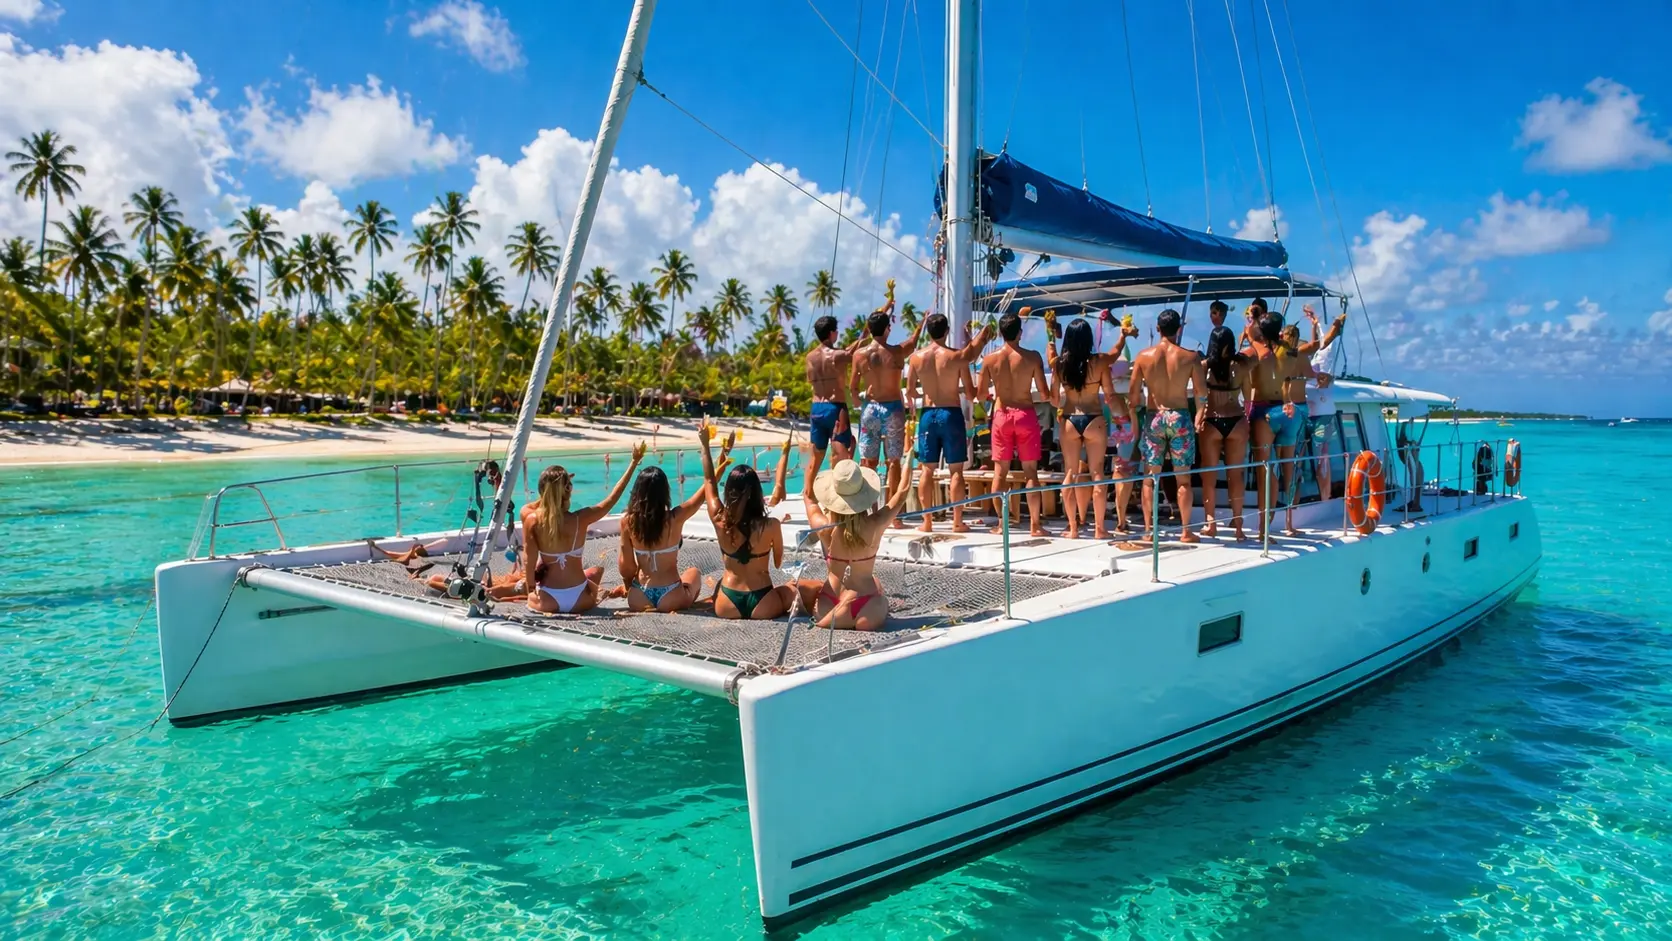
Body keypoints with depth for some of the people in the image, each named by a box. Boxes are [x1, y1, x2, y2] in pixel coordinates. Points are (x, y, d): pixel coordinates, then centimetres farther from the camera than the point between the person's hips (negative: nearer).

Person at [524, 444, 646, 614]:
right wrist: (635, 462, 3)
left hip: (547, 602, 0)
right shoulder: (580, 519, -13)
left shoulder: (532, 520, -14)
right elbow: (612, 497, -2)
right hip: (579, 600, 0)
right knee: (597, 569, 35)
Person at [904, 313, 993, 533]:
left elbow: (910, 390, 4)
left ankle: (927, 521, 7)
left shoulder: (916, 357, -2)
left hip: (928, 414, 2)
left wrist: (913, 409, 22)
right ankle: (957, 521, 5)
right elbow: (968, 389, -1)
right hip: (952, 413, -2)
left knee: (928, 470, 7)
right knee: (956, 470, 4)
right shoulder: (957, 356, -8)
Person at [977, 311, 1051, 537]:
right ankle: (1034, 525, 6)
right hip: (1025, 414, -1)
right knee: (1030, 471, 5)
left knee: (1000, 472, 8)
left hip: (1001, 415, 1)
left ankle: (1001, 523, 11)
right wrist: (1054, 396, 16)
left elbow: (981, 394, 1)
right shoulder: (1032, 357, -9)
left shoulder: (989, 359, -4)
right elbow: (1044, 391, -7)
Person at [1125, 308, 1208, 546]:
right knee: (1183, 478, 6)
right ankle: (1186, 531, 9)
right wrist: (1199, 416, 13)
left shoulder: (1144, 356, -3)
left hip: (1154, 418, 1)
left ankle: (1149, 529, 9)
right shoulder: (1190, 357, -5)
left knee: (1150, 477, 8)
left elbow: (1133, 394, 0)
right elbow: (1202, 393, -4)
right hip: (1180, 417, -1)